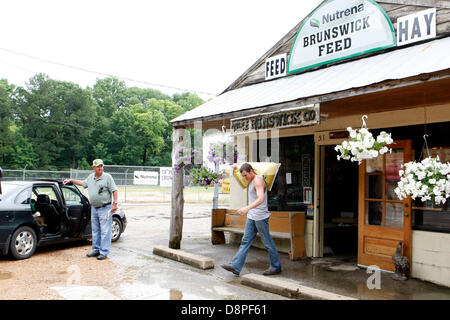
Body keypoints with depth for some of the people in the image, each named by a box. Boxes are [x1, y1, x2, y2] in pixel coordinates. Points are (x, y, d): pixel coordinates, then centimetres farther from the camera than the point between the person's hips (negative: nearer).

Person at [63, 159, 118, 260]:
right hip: (94, 208, 7)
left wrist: (115, 203, -16)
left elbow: (114, 190, -10)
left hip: (105, 208, -7)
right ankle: (96, 250, 24)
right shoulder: (91, 177, 11)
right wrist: (70, 180, 30)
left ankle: (104, 252, 0)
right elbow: (83, 183, 30)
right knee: (95, 231, 14)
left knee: (105, 231, -5)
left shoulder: (107, 177, -8)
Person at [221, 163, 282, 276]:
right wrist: (237, 166, 23)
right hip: (251, 217, 9)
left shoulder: (258, 180, -16)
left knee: (268, 243, 2)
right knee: (245, 241, 4)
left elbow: (261, 199, -32)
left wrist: (247, 208, -43)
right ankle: (235, 267, 2)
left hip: (260, 217, -9)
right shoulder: (252, 180, 13)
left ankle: (276, 267, 16)